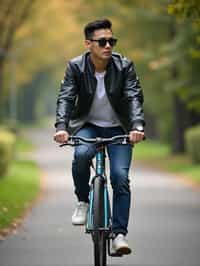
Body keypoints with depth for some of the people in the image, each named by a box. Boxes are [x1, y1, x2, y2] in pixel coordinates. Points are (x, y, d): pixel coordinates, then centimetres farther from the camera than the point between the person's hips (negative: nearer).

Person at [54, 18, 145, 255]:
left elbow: (134, 97, -21)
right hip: (88, 126, 0)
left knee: (120, 178, -15)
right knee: (81, 154, -32)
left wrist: (137, 126, -38)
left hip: (118, 129, 0)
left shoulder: (124, 66, -13)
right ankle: (83, 202, -7)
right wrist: (61, 127, -37)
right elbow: (65, 98, -20)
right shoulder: (75, 67, -12)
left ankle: (119, 235, -9)